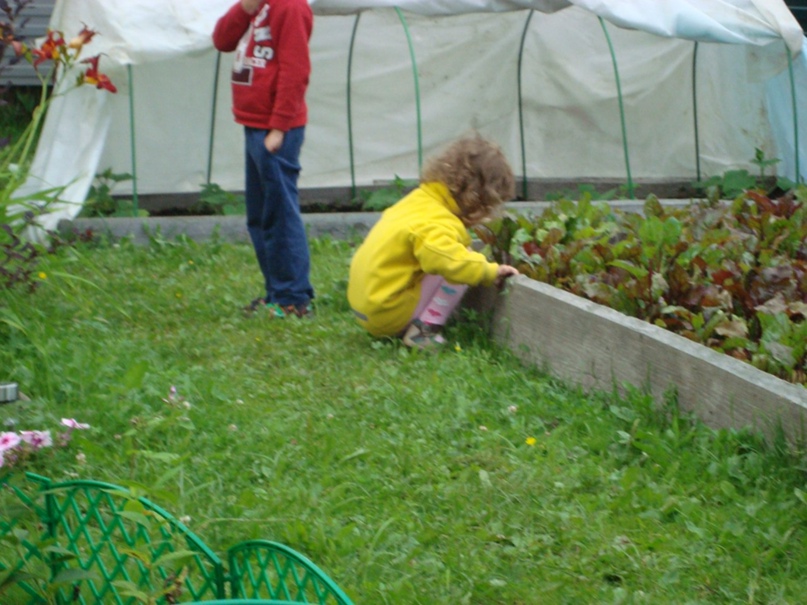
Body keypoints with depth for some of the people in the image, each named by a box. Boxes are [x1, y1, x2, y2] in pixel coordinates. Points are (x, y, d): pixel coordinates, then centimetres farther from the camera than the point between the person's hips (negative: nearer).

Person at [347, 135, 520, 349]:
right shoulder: (433, 224, -23)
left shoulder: (419, 199, 6)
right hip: (388, 315, -10)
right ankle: (423, 331, -16)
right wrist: (492, 271, -23)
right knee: (455, 272, -16)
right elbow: (455, 264, -39)